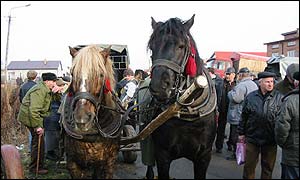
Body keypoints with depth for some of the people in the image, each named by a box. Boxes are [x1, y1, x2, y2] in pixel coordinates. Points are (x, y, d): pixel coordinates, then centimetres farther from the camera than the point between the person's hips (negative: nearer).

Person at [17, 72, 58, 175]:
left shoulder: (45, 89, 12)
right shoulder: (40, 90, -23)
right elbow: (34, 110, -30)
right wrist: (37, 126, -29)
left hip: (34, 117, 11)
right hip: (30, 117, -11)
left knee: (36, 141, 20)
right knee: (39, 142, -5)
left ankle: (36, 165, 33)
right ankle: (35, 167, 7)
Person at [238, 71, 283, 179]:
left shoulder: (279, 97, -4)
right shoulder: (251, 97, 1)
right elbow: (244, 116, 7)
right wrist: (241, 133, 7)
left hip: (270, 140, -1)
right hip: (252, 137, 1)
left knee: (268, 166, 14)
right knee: (249, 165, 11)